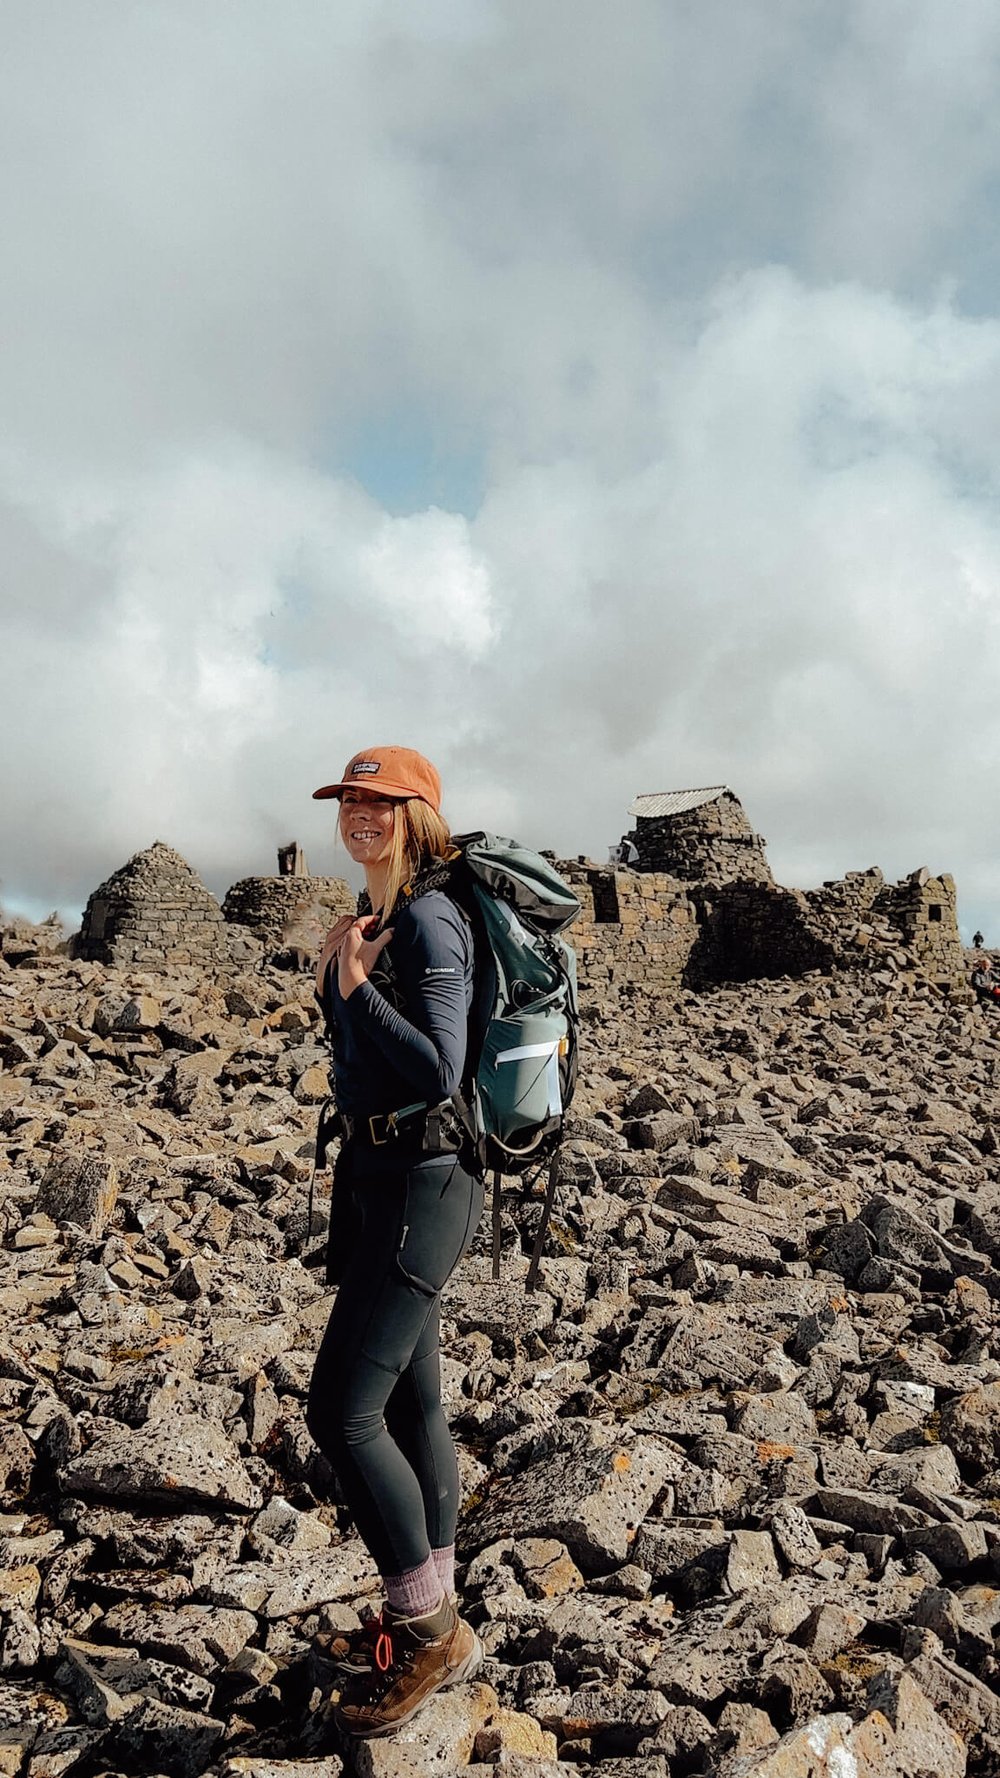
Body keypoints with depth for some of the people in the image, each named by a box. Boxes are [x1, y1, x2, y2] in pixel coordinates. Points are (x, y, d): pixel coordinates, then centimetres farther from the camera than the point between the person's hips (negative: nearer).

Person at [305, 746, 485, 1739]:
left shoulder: (429, 922, -16)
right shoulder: (371, 919, 12)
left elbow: (439, 1070, -24)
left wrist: (354, 982, -19)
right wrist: (332, 974, 7)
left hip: (422, 1180, -9)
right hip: (373, 1172, 9)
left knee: (343, 1411, -8)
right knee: (408, 1401, 16)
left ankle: (427, 1631, 12)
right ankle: (432, 1623, 30)